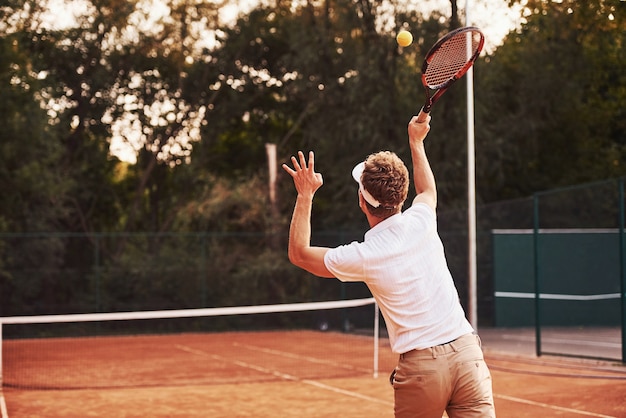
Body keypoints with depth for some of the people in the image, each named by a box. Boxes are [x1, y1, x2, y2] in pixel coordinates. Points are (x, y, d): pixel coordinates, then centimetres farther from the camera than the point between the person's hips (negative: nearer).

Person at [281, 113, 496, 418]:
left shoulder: (362, 256, -9)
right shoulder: (420, 221, 0)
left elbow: (299, 253, 10)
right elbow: (428, 191, 29)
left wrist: (305, 195, 11)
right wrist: (417, 142, 40)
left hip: (422, 367, -3)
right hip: (466, 350, 3)